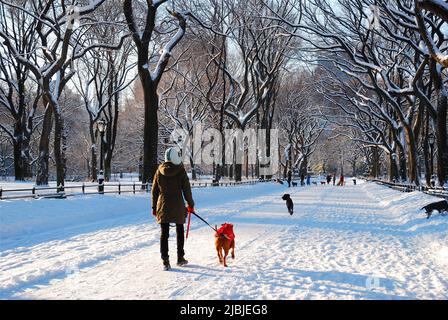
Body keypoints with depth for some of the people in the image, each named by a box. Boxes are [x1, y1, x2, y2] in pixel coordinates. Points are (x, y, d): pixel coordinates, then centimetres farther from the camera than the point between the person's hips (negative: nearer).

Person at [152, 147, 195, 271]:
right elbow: (186, 189, -3)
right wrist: (190, 204, 9)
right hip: (178, 206, -2)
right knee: (179, 231, 15)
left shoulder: (159, 171, 3)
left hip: (163, 205, 2)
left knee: (164, 233, 2)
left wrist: (154, 207, 16)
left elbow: (154, 190, 7)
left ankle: (165, 261, -2)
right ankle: (180, 258, 23)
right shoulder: (180, 170, -7)